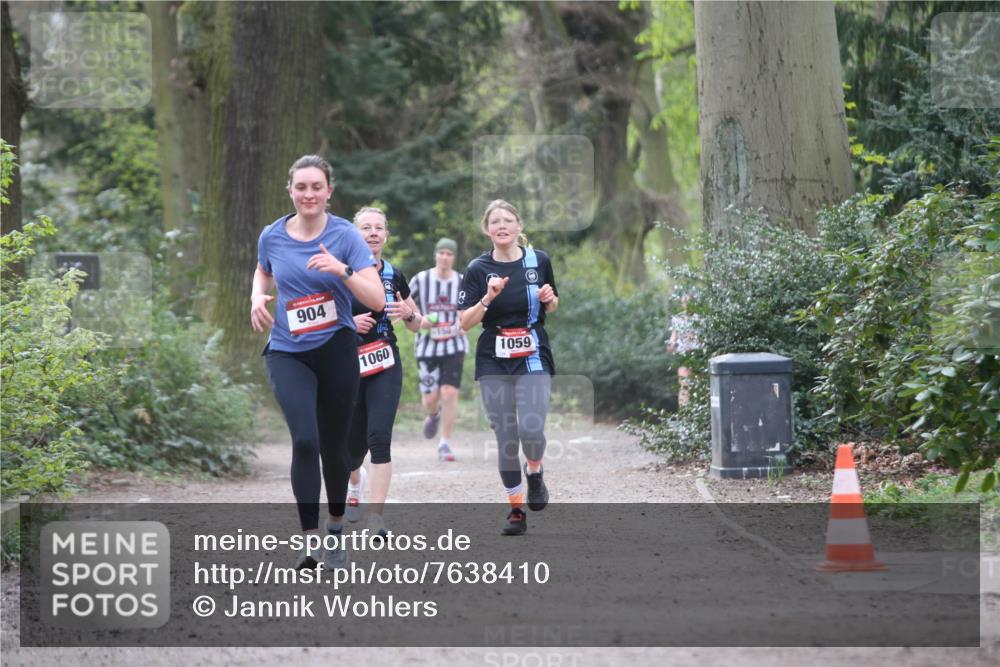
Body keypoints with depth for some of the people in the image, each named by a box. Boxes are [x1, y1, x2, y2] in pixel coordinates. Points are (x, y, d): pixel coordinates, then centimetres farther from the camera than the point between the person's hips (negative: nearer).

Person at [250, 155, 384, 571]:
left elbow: (377, 300, -14)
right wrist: (258, 298, 0)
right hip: (288, 353, 0)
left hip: (336, 350, 0)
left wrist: (342, 270, -28)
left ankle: (335, 529, 32)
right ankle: (310, 540, -16)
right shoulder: (272, 236, -2)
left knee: (333, 444, 9)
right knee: (304, 440, -18)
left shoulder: (345, 235, -9)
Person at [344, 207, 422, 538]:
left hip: (385, 368, 1)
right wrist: (348, 323, -19)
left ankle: (375, 516, -19)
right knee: (353, 445, 10)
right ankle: (355, 484, 47)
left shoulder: (394, 276, 5)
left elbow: (416, 325, 15)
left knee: (379, 436, -18)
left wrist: (408, 314, -7)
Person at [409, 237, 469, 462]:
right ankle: (433, 415, 38)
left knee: (450, 393, -12)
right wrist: (419, 320, -13)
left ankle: (445, 445, -2)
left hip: (454, 345, 0)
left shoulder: (463, 283, 1)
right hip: (427, 346, 0)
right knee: (430, 397, -1)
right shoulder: (420, 280, -3)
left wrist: (463, 325, -3)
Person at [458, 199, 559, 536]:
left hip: (533, 358, 0)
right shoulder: (479, 269, -2)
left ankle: (534, 472, 16)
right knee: (505, 438, 1)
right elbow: (465, 322, -5)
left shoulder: (539, 261, 1)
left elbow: (552, 307, 16)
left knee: (531, 430, -18)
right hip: (493, 363, 1)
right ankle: (516, 509, 15)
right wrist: (487, 299, -20)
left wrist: (549, 299, -7)